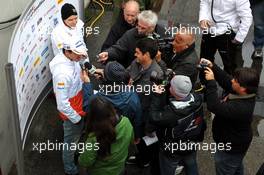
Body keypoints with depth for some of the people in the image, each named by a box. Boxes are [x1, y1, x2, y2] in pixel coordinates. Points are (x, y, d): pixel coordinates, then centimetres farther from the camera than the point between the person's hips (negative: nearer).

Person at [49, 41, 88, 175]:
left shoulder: (71, 58, -13)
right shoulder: (63, 73, -38)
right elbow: (62, 104, -31)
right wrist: (76, 118, -18)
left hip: (77, 107, 8)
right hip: (71, 113, -8)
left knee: (76, 135, 31)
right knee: (70, 141, 16)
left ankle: (74, 153, 57)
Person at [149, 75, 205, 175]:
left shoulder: (173, 112, -42)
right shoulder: (197, 99, -22)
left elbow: (154, 118, -30)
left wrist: (157, 96, -26)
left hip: (172, 151, -6)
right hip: (192, 145, 6)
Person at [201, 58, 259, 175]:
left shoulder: (240, 107, -42)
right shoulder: (245, 94, -15)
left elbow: (215, 107, -44)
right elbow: (226, 80, -5)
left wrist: (211, 82, -39)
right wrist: (212, 67, -16)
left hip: (231, 148, -8)